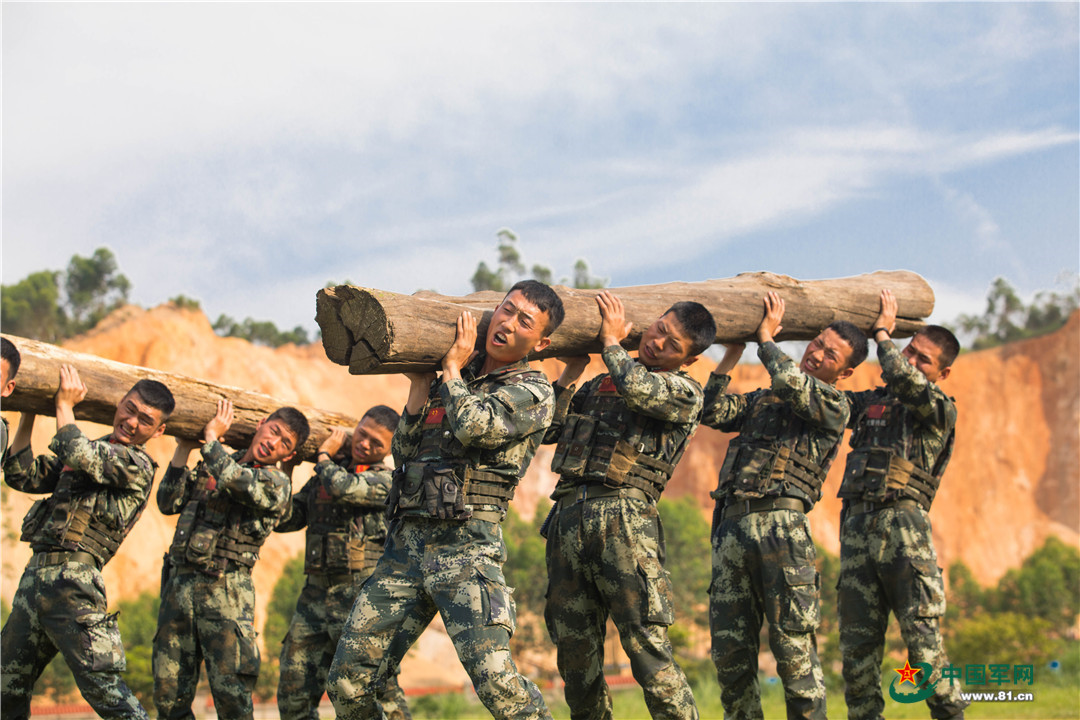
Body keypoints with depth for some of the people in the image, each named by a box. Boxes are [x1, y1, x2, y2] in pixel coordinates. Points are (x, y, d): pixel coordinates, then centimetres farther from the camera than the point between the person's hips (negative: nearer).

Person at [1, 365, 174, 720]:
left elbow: (79, 456, -21)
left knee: (105, 689, -14)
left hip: (72, 579, -8)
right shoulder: (93, 449, 20)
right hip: (35, 574, 8)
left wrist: (65, 404, -6)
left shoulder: (137, 466, -4)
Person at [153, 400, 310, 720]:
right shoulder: (212, 464, 18)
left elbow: (234, 481, -21)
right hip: (178, 582, 5)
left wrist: (211, 437, -6)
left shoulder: (276, 483, -1)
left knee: (231, 694, -8)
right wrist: (183, 450, 8)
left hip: (224, 590, -5)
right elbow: (168, 503, 15)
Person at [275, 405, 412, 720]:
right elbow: (285, 519, 18)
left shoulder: (385, 480, -3)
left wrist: (325, 455, -1)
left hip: (361, 598, -6)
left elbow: (343, 487, -21)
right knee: (294, 693, 7)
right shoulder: (325, 475, 17)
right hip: (316, 593, 6)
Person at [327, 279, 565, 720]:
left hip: (465, 547, -6)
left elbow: (473, 426, -17)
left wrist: (453, 366, -1)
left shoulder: (533, 392, 2)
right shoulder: (455, 383, 20)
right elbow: (404, 452, 15)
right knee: (347, 683, 5)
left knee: (494, 677, -22)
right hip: (405, 543, 6)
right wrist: (420, 384, 7)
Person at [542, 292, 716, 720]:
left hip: (624, 514, -5)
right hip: (567, 517, 5)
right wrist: (571, 372, 18)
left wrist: (611, 341, 2)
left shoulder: (685, 392, 7)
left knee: (646, 644, -12)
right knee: (575, 651, 6)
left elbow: (638, 388, -14)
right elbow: (548, 430, 22)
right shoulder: (599, 385, 24)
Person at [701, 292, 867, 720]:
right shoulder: (762, 399, 26)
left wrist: (766, 336, 5)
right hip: (730, 524, 5)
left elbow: (791, 383, -10)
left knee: (793, 648, -8)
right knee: (729, 650, 4)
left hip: (780, 523, -5)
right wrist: (734, 351, 16)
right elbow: (712, 412, 15)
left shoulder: (834, 406, 7)